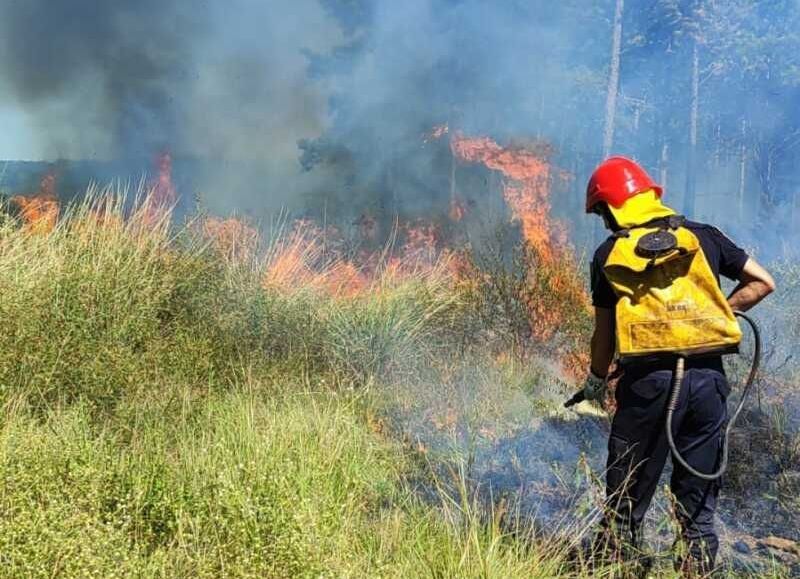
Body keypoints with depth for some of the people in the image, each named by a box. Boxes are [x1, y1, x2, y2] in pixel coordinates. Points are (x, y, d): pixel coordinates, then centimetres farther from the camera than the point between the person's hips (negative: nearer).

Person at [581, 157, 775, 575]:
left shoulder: (610, 254, 3)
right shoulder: (704, 236, 10)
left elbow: (605, 332, 6)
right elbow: (762, 283, 11)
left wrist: (597, 380, 21)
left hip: (649, 383, -3)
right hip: (708, 380, 3)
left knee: (626, 504, 10)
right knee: (698, 508, 13)